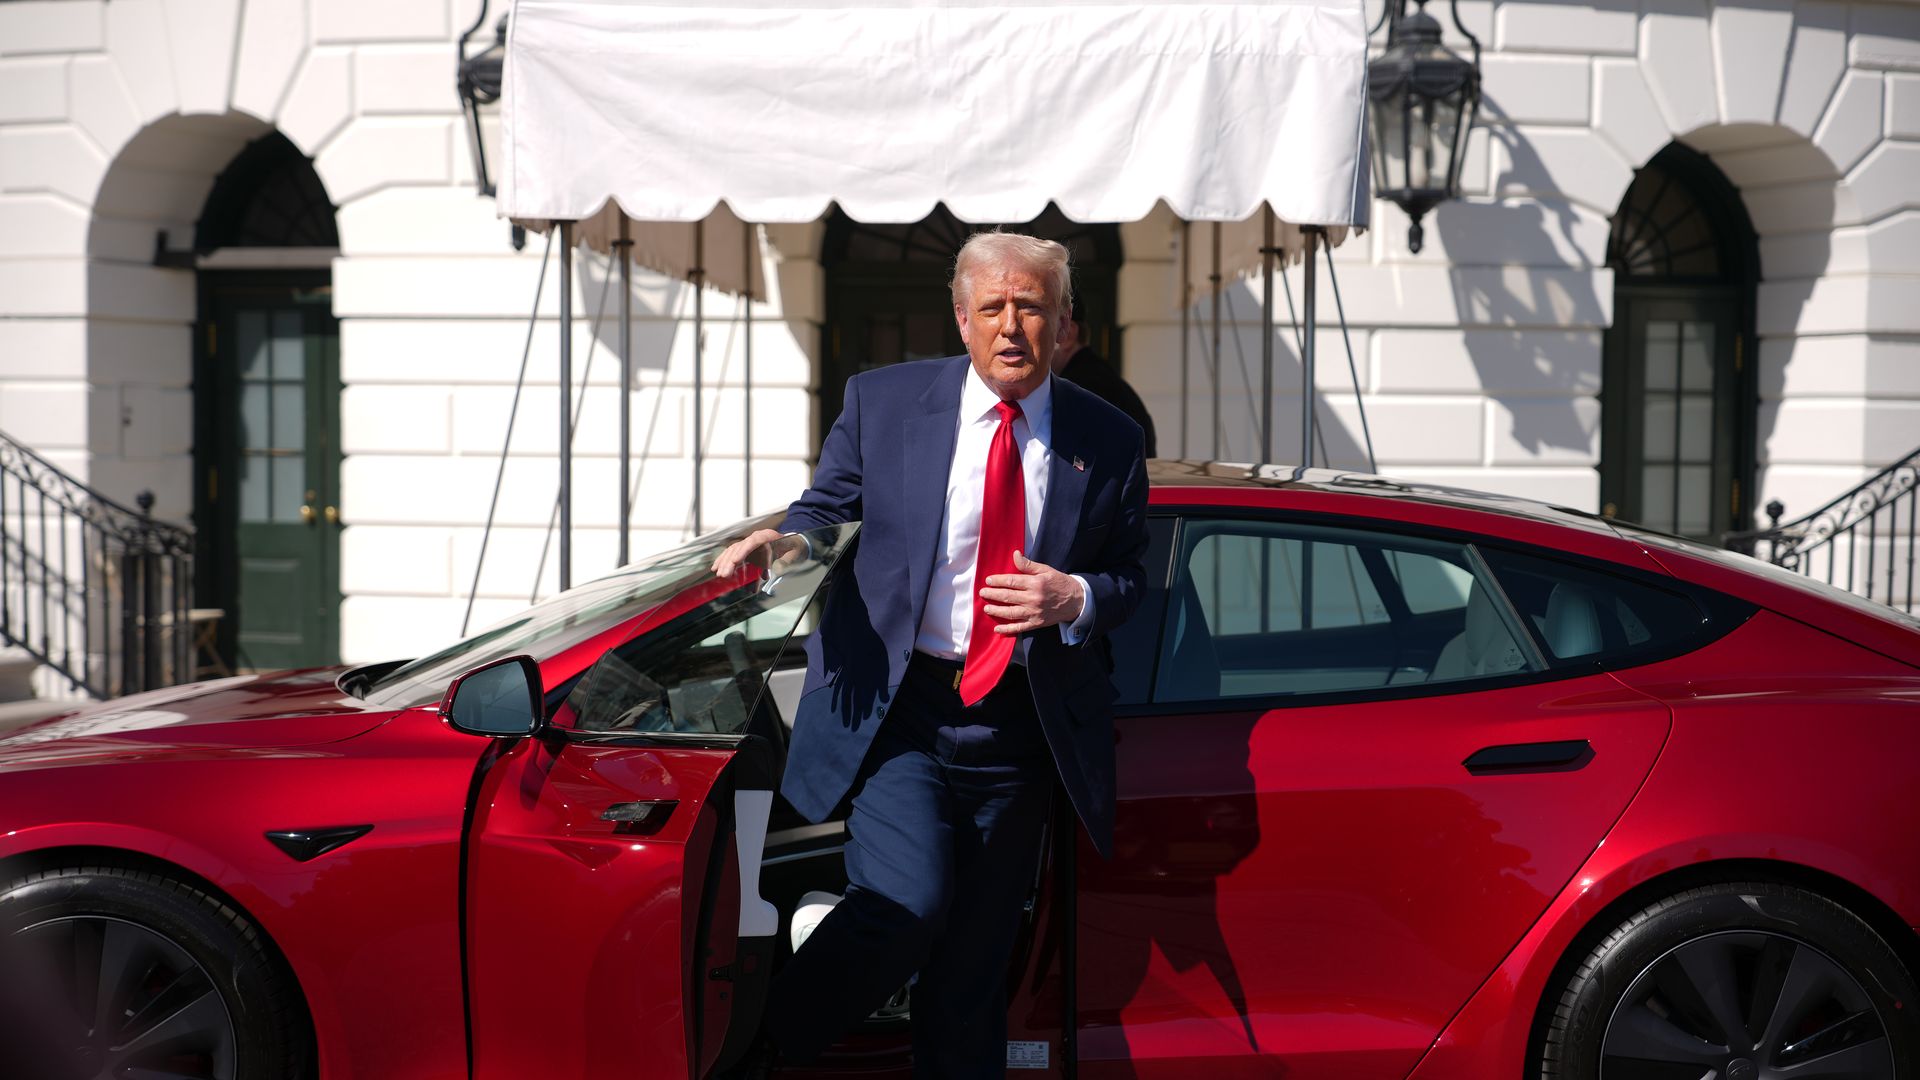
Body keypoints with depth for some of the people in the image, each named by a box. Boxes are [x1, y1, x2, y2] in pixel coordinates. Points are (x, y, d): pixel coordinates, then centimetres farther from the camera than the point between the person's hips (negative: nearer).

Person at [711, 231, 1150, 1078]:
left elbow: (1129, 579, 12)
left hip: (1018, 728, 2)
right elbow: (827, 509, 10)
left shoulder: (1106, 442, 6)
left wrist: (1076, 597, -10)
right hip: (894, 709, -2)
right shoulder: (882, 402, 4)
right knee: (907, 904, -20)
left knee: (975, 963, 8)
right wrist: (787, 541, -13)